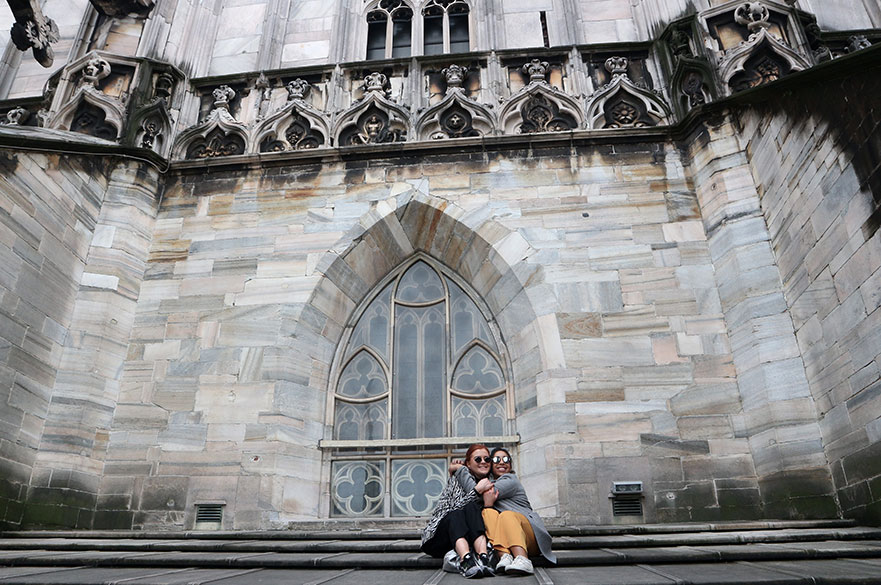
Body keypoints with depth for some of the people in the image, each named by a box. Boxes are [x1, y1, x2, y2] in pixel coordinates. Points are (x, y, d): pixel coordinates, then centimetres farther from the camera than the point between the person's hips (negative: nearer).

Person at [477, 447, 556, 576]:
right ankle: (505, 555, -44)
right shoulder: (489, 482, 25)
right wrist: (487, 503, -18)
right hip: (505, 539, 4)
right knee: (488, 512, -21)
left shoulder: (511, 480, 5)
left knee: (507, 515, -33)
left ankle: (523, 560, -58)